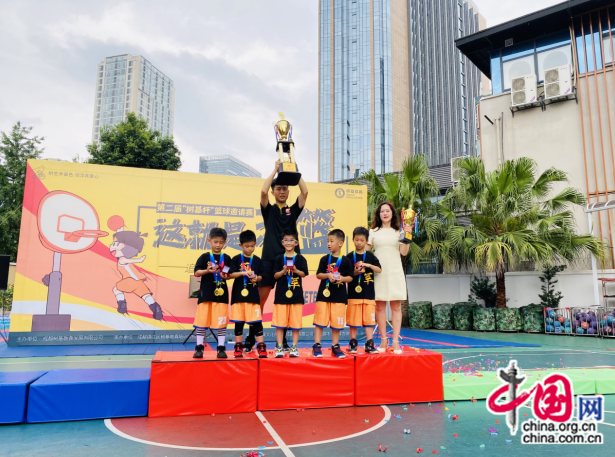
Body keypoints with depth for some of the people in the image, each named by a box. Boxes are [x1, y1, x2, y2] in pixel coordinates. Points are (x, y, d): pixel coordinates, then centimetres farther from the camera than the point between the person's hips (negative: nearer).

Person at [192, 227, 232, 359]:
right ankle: (199, 347, 14)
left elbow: (230, 274, 9)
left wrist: (225, 276, -12)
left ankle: (221, 348, 12)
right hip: (206, 294, -1)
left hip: (221, 294, 1)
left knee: (221, 322, 3)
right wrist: (207, 271, -19)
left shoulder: (227, 258, 7)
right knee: (202, 321, 3)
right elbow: (196, 273, -2)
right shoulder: (204, 257, 3)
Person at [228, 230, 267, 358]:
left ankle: (261, 347, 6)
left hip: (253, 295, 1)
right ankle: (238, 347, 19)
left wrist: (256, 278, -12)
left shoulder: (257, 260, 6)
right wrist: (243, 272, -18)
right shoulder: (236, 259, 2)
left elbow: (260, 276, 9)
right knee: (238, 321, 7)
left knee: (257, 321, -1)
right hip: (238, 295, 0)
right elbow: (231, 275, -5)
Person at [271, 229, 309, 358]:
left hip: (296, 294, 0)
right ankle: (279, 347, 12)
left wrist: (295, 270, -19)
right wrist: (283, 272, -17)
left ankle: (294, 347, 16)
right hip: (281, 294, 0)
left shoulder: (300, 258, 4)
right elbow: (275, 275, 2)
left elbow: (303, 274, -1)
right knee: (279, 322, 2)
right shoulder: (279, 258, 4)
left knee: (295, 322, 5)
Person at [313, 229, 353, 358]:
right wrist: (328, 275, -16)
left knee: (336, 323, 8)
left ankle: (335, 346, 22)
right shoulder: (325, 259, 2)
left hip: (339, 296, 0)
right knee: (320, 321, 2)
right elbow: (318, 274, 1)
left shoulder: (346, 261, 0)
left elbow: (350, 277, 2)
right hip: (324, 294, 1)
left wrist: (342, 278, -18)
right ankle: (316, 346, 12)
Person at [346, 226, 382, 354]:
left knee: (369, 319, 3)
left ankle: (369, 345, 10)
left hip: (369, 294, 1)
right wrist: (355, 273, -18)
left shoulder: (370, 256, 6)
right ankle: (353, 344, 17)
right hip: (354, 294, -1)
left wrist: (367, 265, -17)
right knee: (353, 320, 4)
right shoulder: (349, 257, 2)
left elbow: (379, 270, -3)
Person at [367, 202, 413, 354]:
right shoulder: (373, 231, 12)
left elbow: (404, 252, 3)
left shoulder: (398, 232, 12)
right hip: (378, 272, 0)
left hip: (395, 271, 0)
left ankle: (395, 341, 0)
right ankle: (383, 339, 10)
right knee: (380, 306, 0)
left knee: (396, 306, -2)